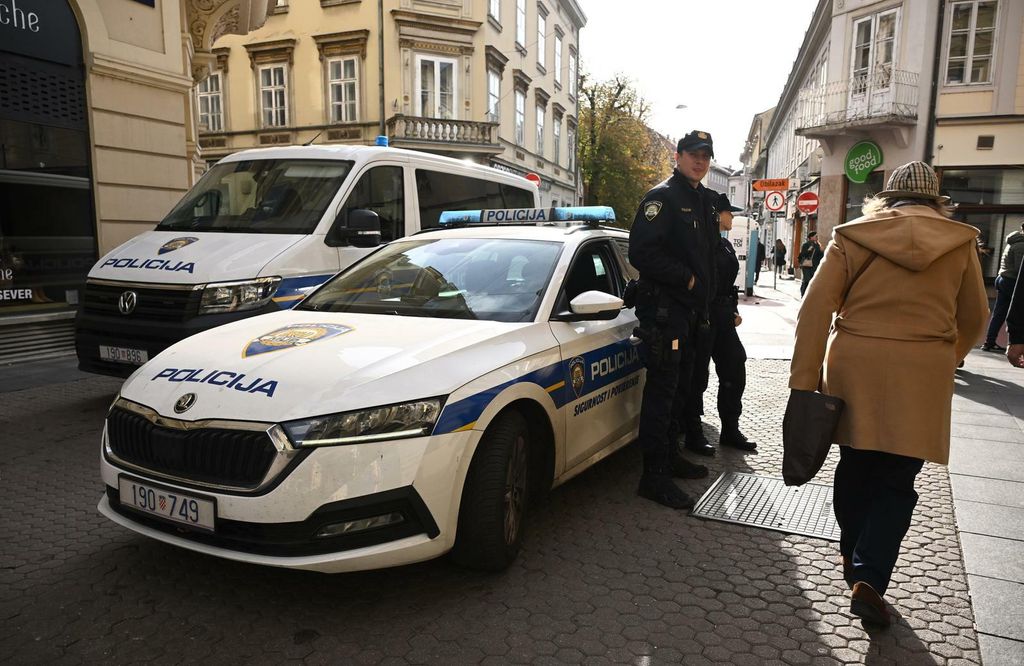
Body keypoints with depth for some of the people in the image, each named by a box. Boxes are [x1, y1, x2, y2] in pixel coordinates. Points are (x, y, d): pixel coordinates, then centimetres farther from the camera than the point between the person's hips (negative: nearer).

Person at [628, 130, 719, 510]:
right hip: (663, 310, -9)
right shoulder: (662, 197, -10)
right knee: (661, 390, -8)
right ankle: (654, 476, -3)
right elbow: (642, 253, -22)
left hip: (688, 311, 10)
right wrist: (686, 278, -16)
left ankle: (670, 455, 30)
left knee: (678, 388, 16)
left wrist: (702, 304, 17)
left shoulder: (700, 200, 19)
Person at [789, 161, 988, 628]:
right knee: (896, 480, 6)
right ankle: (868, 577, -6)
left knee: (855, 465, 16)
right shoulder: (960, 243, 4)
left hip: (854, 366, 1)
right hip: (921, 374, 0)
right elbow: (974, 318, 12)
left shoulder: (852, 237, 1)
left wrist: (804, 378, -4)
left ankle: (852, 555, 32)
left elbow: (815, 307, -6)